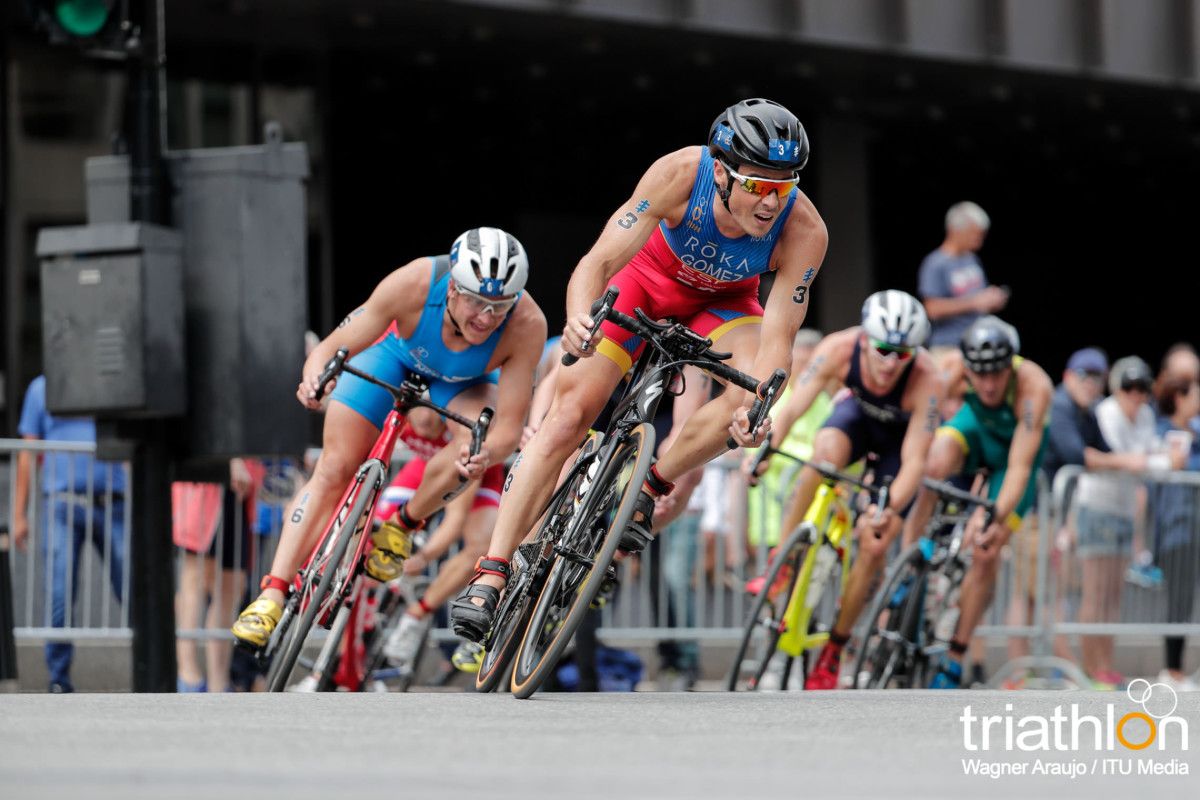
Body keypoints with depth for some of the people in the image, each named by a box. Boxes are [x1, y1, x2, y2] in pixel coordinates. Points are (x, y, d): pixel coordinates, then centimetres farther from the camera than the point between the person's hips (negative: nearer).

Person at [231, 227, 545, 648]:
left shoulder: (527, 325, -38)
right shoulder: (414, 283, -39)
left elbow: (509, 426, -35)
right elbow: (330, 349, -31)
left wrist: (485, 452, -57)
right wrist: (316, 376, -54)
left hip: (464, 379, 0)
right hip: (397, 350, 0)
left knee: (476, 449, -29)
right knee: (334, 468, -10)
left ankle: (403, 525, -3)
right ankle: (273, 592, -6)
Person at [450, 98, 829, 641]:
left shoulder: (804, 231, -33)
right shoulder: (680, 174, -36)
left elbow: (778, 337, -33)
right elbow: (600, 260, -39)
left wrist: (759, 405, -53)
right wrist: (579, 316, -60)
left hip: (721, 302, 1)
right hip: (648, 276, -1)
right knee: (569, 415, -15)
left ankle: (648, 488, -6)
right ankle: (490, 576, -11)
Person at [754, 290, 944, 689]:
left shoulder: (927, 380, -38)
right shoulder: (839, 349, -34)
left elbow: (914, 461, -37)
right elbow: (793, 407, -36)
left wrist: (890, 510, -54)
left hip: (902, 435, -2)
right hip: (857, 413, 2)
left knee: (874, 546, -13)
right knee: (825, 452, -35)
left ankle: (834, 649, 4)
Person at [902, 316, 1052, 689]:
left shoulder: (1034, 386, -38)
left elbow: (1018, 467, -39)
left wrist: (996, 520, -49)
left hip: (1017, 444, -2)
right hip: (976, 426, 2)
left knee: (986, 553, -11)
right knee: (935, 465, -34)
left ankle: (954, 659, 2)